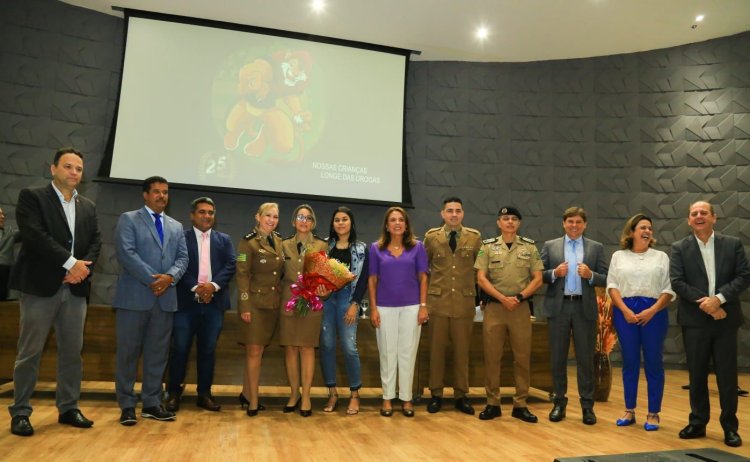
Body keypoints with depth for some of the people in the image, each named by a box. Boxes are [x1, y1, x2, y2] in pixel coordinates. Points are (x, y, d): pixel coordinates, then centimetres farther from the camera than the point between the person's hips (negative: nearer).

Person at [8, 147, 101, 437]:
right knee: (30, 352, 2)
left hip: (76, 288, 5)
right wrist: (70, 262, -16)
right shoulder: (31, 197, 0)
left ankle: (68, 408, 18)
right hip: (41, 286, -5)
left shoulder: (88, 207, 16)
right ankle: (20, 412, 13)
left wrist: (84, 266, -10)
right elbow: (34, 235, -13)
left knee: (72, 352, 8)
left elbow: (96, 241, 9)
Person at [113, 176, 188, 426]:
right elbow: (126, 253, -10)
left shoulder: (176, 226, 18)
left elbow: (183, 258, 9)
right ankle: (127, 405, 12)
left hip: (165, 297, 4)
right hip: (134, 296, -4)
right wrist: (152, 279, -15)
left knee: (157, 353, 8)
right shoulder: (128, 219, 3)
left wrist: (170, 277, -11)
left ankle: (152, 403, 16)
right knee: (128, 352, 2)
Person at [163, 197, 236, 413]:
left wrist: (213, 285, -14)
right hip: (186, 301, -2)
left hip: (214, 302, 2)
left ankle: (204, 394, 17)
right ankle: (174, 393, 14)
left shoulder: (224, 240, 14)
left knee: (208, 350, 8)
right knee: (180, 349, 1)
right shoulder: (181, 237, 5)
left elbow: (231, 265, 2)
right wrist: (195, 287, -15)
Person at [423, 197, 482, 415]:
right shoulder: (431, 237, 3)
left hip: (465, 302, 0)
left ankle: (461, 396, 19)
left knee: (462, 351, 7)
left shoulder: (474, 237, 3)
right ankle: (436, 395, 17)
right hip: (438, 301, 0)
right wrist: (427, 290, 10)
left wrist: (476, 289, 9)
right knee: (436, 350, 6)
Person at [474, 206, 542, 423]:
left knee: (522, 357, 4)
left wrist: (519, 297, -10)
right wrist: (503, 298, -12)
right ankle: (492, 403, 12)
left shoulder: (529, 247, 6)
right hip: (494, 307, -1)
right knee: (492, 356, 3)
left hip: (521, 308, 1)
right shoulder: (488, 246, 4)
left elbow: (537, 279, 3)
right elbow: (481, 279, -2)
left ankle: (520, 405, 15)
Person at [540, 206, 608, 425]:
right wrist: (554, 273, -16)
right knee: (558, 358, 7)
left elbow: (605, 279, 3)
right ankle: (559, 402, 18)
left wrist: (590, 275, -16)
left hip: (585, 307, 0)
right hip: (558, 307, 0)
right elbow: (540, 275, 3)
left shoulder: (596, 248, 7)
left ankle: (587, 405, 15)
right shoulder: (550, 246, 7)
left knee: (585, 358, 4)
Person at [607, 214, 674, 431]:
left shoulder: (661, 257, 8)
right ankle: (629, 411, 16)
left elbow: (669, 289, 2)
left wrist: (652, 310, -12)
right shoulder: (618, 256, 10)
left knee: (653, 363, 2)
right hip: (624, 312, 1)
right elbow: (612, 286, 4)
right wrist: (625, 310, -10)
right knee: (629, 362, 6)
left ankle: (653, 414, 11)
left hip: (653, 313, 0)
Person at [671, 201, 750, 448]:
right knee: (697, 375, 8)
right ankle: (697, 423, 20)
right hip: (694, 320, 0)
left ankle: (730, 427, 18)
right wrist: (704, 302, -15)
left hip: (725, 319, 0)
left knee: (727, 376, 5)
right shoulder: (680, 248, 3)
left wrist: (719, 298, -15)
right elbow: (677, 281, -5)